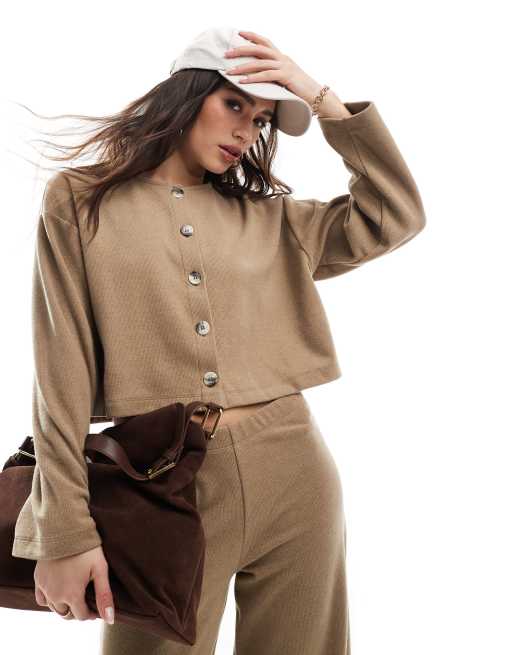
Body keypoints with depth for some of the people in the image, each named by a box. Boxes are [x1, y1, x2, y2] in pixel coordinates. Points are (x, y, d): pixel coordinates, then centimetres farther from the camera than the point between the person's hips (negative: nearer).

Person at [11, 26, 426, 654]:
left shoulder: (269, 217, 14)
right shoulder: (80, 201, 4)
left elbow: (397, 217, 7)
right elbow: (64, 372, -3)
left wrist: (322, 99, 3)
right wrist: (67, 531, -10)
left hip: (293, 471, 3)